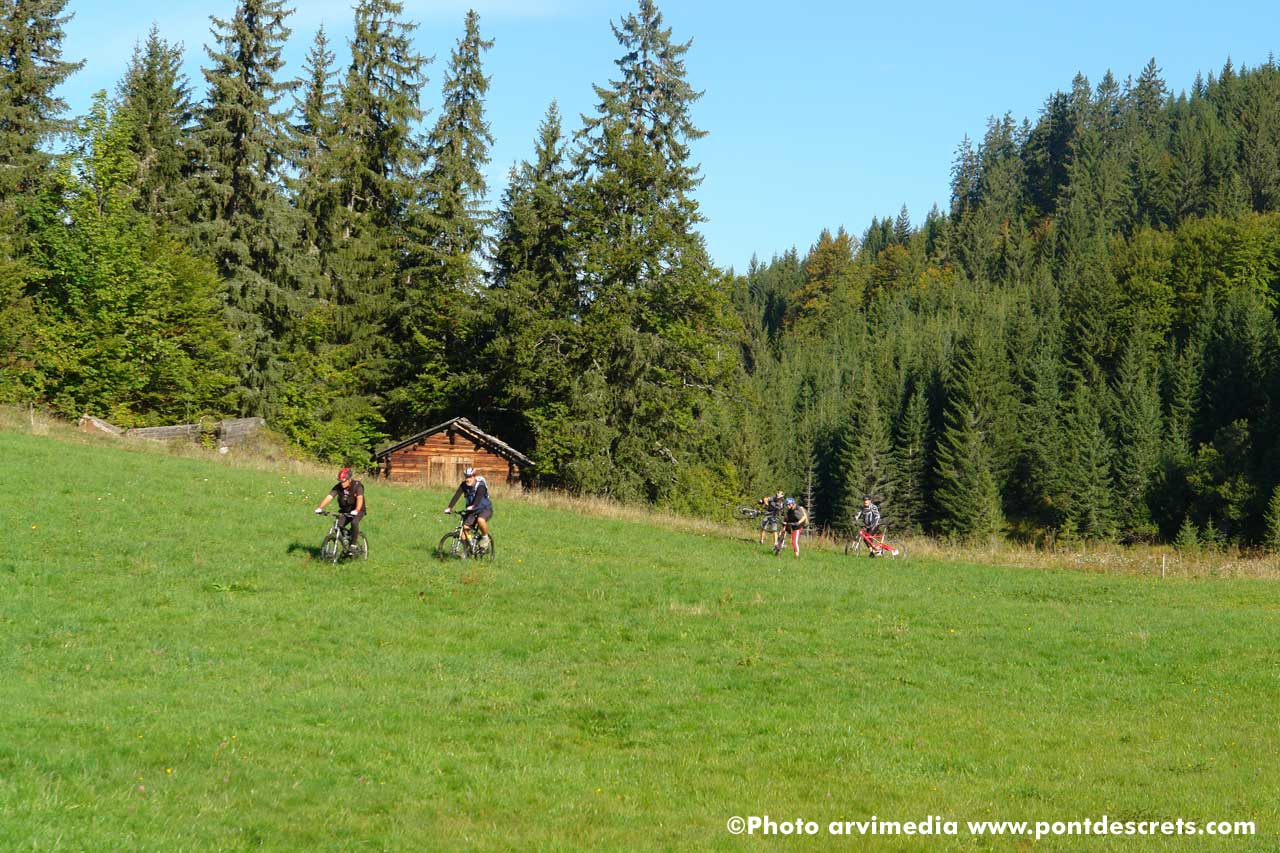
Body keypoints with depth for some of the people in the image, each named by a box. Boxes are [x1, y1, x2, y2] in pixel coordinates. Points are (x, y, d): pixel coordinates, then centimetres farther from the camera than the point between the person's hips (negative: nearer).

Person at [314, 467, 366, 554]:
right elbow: (329, 497, -22)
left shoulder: (357, 486, -22)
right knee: (338, 526, -18)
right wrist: (320, 508, -37)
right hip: (345, 511, 5)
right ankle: (346, 543, 5)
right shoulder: (338, 487, -11)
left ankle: (353, 545, -20)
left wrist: (356, 510, -56)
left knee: (354, 522, -34)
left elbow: (360, 498, -38)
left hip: (358, 511, -5)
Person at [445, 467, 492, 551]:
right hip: (471, 510, 5)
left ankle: (485, 538, -11)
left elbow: (479, 496, -40)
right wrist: (449, 507, -35)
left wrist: (473, 506, -59)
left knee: (480, 520, -37)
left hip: (485, 508, -5)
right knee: (464, 529, -11)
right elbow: (457, 495, -21)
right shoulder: (464, 485, -9)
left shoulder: (480, 485, -23)